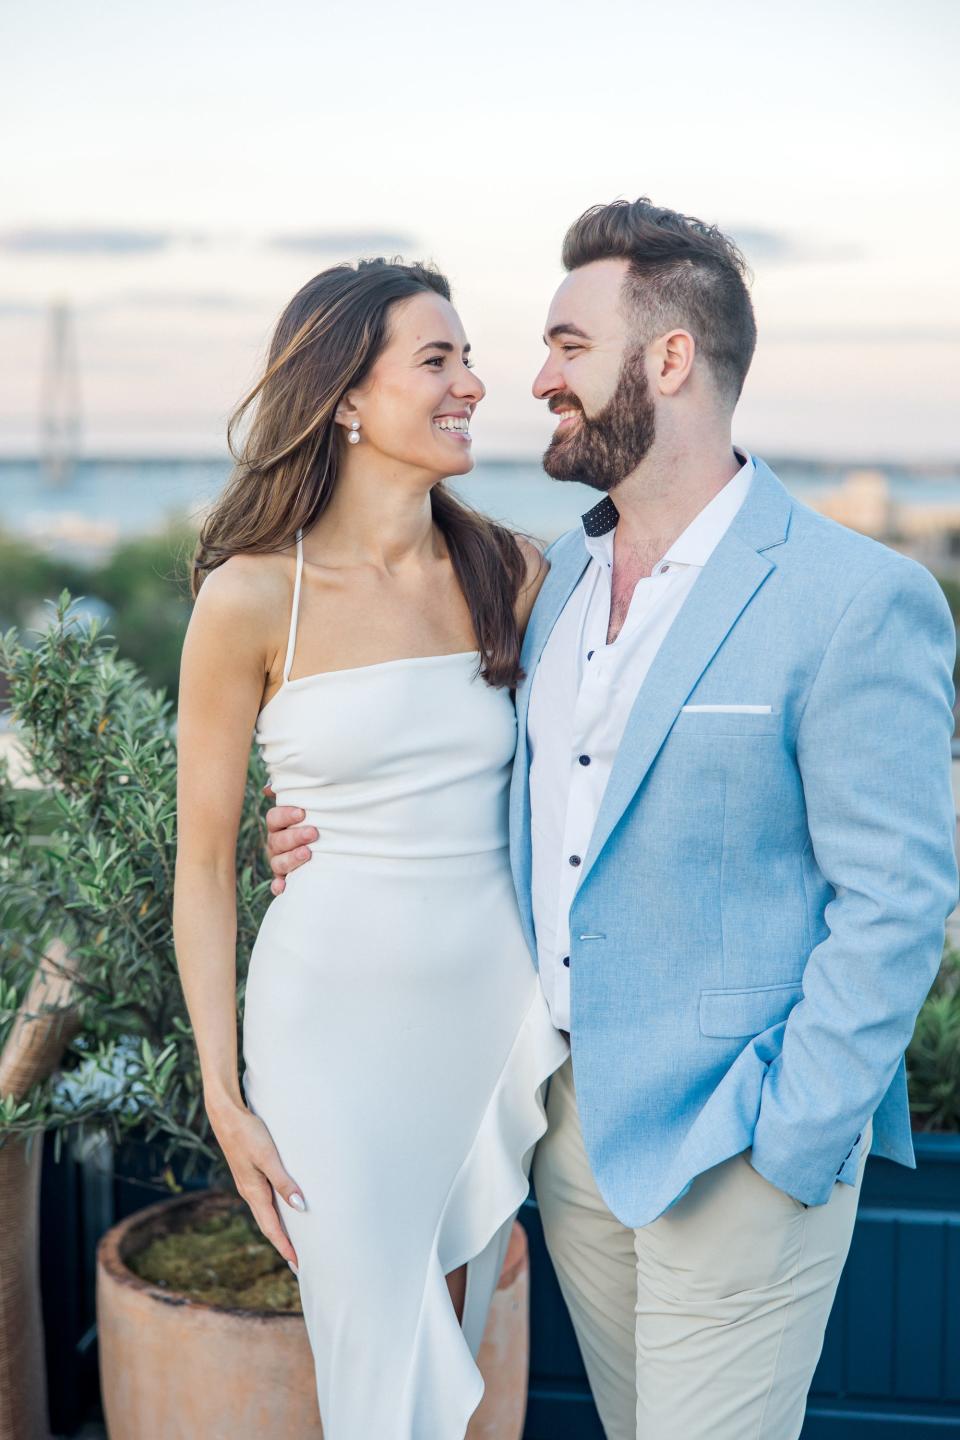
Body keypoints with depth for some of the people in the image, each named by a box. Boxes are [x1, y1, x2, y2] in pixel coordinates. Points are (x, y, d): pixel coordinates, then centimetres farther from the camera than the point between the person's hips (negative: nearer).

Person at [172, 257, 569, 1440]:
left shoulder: (511, 577, 1)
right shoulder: (252, 598, -9)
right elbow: (203, 865, -4)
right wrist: (223, 1098, -6)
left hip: (496, 1002, 4)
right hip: (337, 1016, -3)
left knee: (450, 1341, 18)